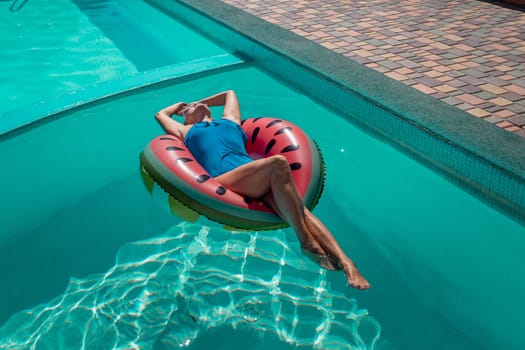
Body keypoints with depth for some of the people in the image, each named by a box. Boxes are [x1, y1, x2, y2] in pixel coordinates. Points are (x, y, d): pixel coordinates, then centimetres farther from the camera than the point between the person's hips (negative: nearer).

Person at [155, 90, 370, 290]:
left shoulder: (229, 121, 40)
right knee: (277, 163, -33)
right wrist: (178, 106, 62)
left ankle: (345, 262, -39)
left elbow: (230, 93, 57)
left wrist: (202, 102, 64)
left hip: (259, 179, 4)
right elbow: (161, 114, 47)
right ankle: (307, 242, -34)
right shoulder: (186, 131, 33)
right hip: (224, 179, -4)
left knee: (299, 210, -24)